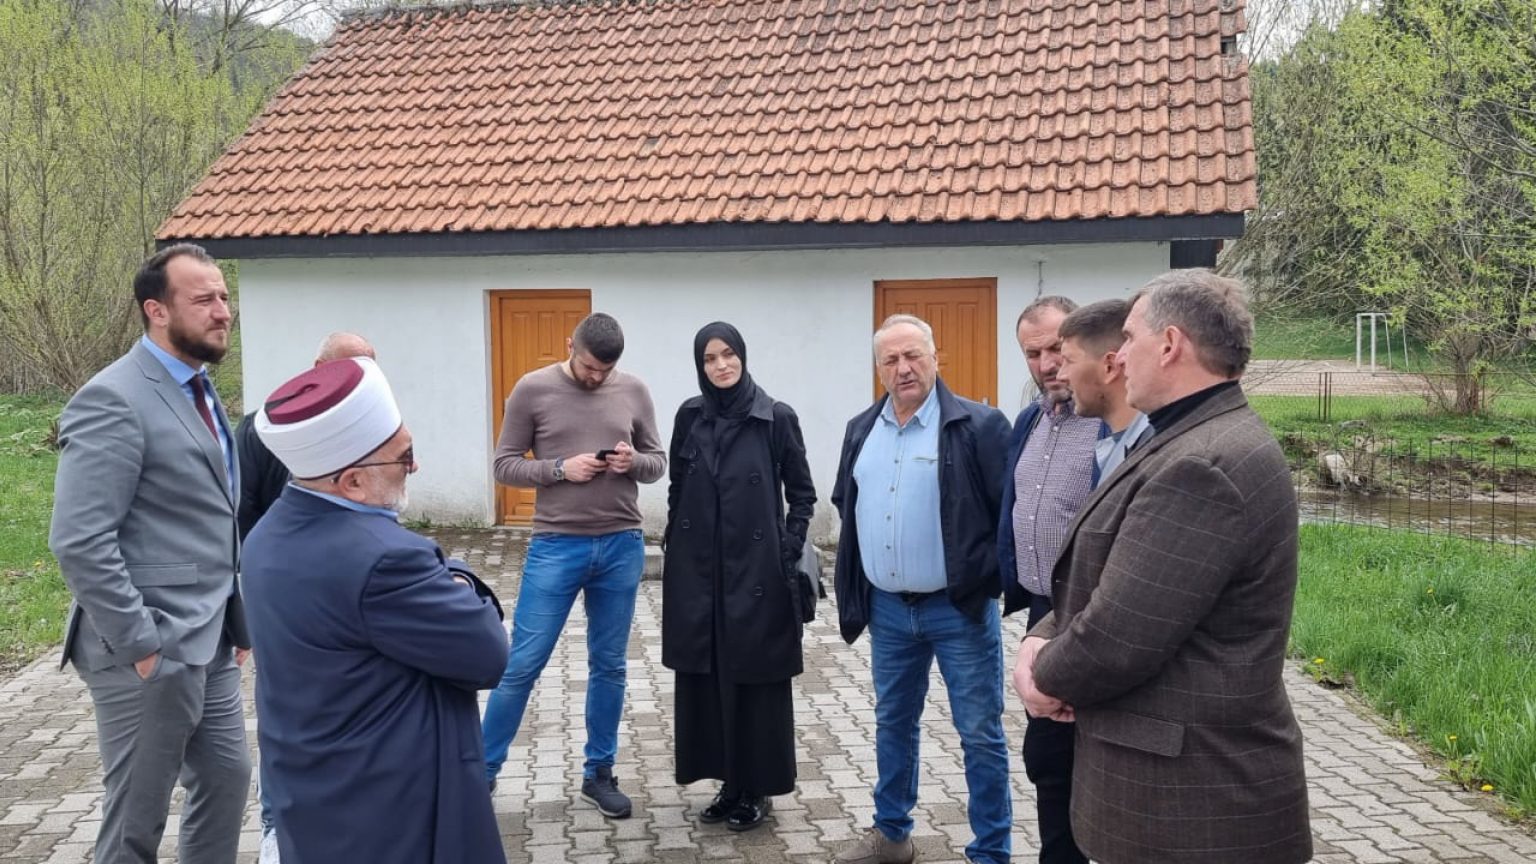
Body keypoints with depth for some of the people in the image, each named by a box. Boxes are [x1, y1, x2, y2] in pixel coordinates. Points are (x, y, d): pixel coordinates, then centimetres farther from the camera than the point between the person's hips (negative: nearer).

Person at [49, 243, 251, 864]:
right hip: (152, 652, -8)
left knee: (227, 779, 17)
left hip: (210, 643, 8)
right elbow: (78, 541, -22)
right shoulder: (113, 400, -16)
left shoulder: (199, 392, 12)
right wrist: (140, 644, -20)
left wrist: (234, 621, 14)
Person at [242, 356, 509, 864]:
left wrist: (435, 587, -3)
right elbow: (488, 653, -19)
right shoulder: (380, 557, -29)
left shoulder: (270, 535, 1)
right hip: (391, 813, -9)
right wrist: (461, 596, -2)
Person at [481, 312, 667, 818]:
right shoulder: (533, 389, -3)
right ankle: (482, 770, 18)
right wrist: (561, 468, -16)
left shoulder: (634, 392, 3)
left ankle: (599, 773, 25)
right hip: (555, 547, -2)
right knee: (522, 666, 2)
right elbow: (505, 466, -1)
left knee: (609, 667, 11)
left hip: (622, 547, 3)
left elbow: (658, 463, 10)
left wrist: (634, 461, -12)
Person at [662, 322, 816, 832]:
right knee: (705, 679, 9)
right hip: (697, 573, 4)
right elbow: (676, 491, 11)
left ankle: (757, 789, 18)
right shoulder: (689, 417, 4)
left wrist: (788, 553, -6)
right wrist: (674, 551, 8)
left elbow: (803, 494, 0)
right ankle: (729, 782, 23)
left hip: (756, 572, -3)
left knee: (755, 681, 4)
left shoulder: (777, 418, -6)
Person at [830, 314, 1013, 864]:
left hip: (959, 608, -5)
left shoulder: (978, 426, -11)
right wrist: (854, 592, 14)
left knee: (980, 734, 4)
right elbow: (847, 510, 18)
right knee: (893, 723, 18)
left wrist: (994, 580, -12)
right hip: (887, 609, 6)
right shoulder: (861, 430, 8)